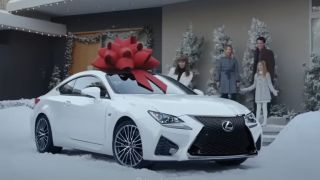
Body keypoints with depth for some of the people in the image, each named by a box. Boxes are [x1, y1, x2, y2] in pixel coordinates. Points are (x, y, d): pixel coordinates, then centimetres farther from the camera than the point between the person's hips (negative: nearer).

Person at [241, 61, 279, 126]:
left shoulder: (267, 74, -1)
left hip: (265, 93, -4)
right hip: (258, 93, 4)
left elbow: (270, 84, -3)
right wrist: (246, 89, 15)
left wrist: (273, 91, -17)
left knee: (264, 107, -3)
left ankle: (265, 121, 1)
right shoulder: (256, 75, 10)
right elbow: (254, 85, 16)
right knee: (258, 107, 5)